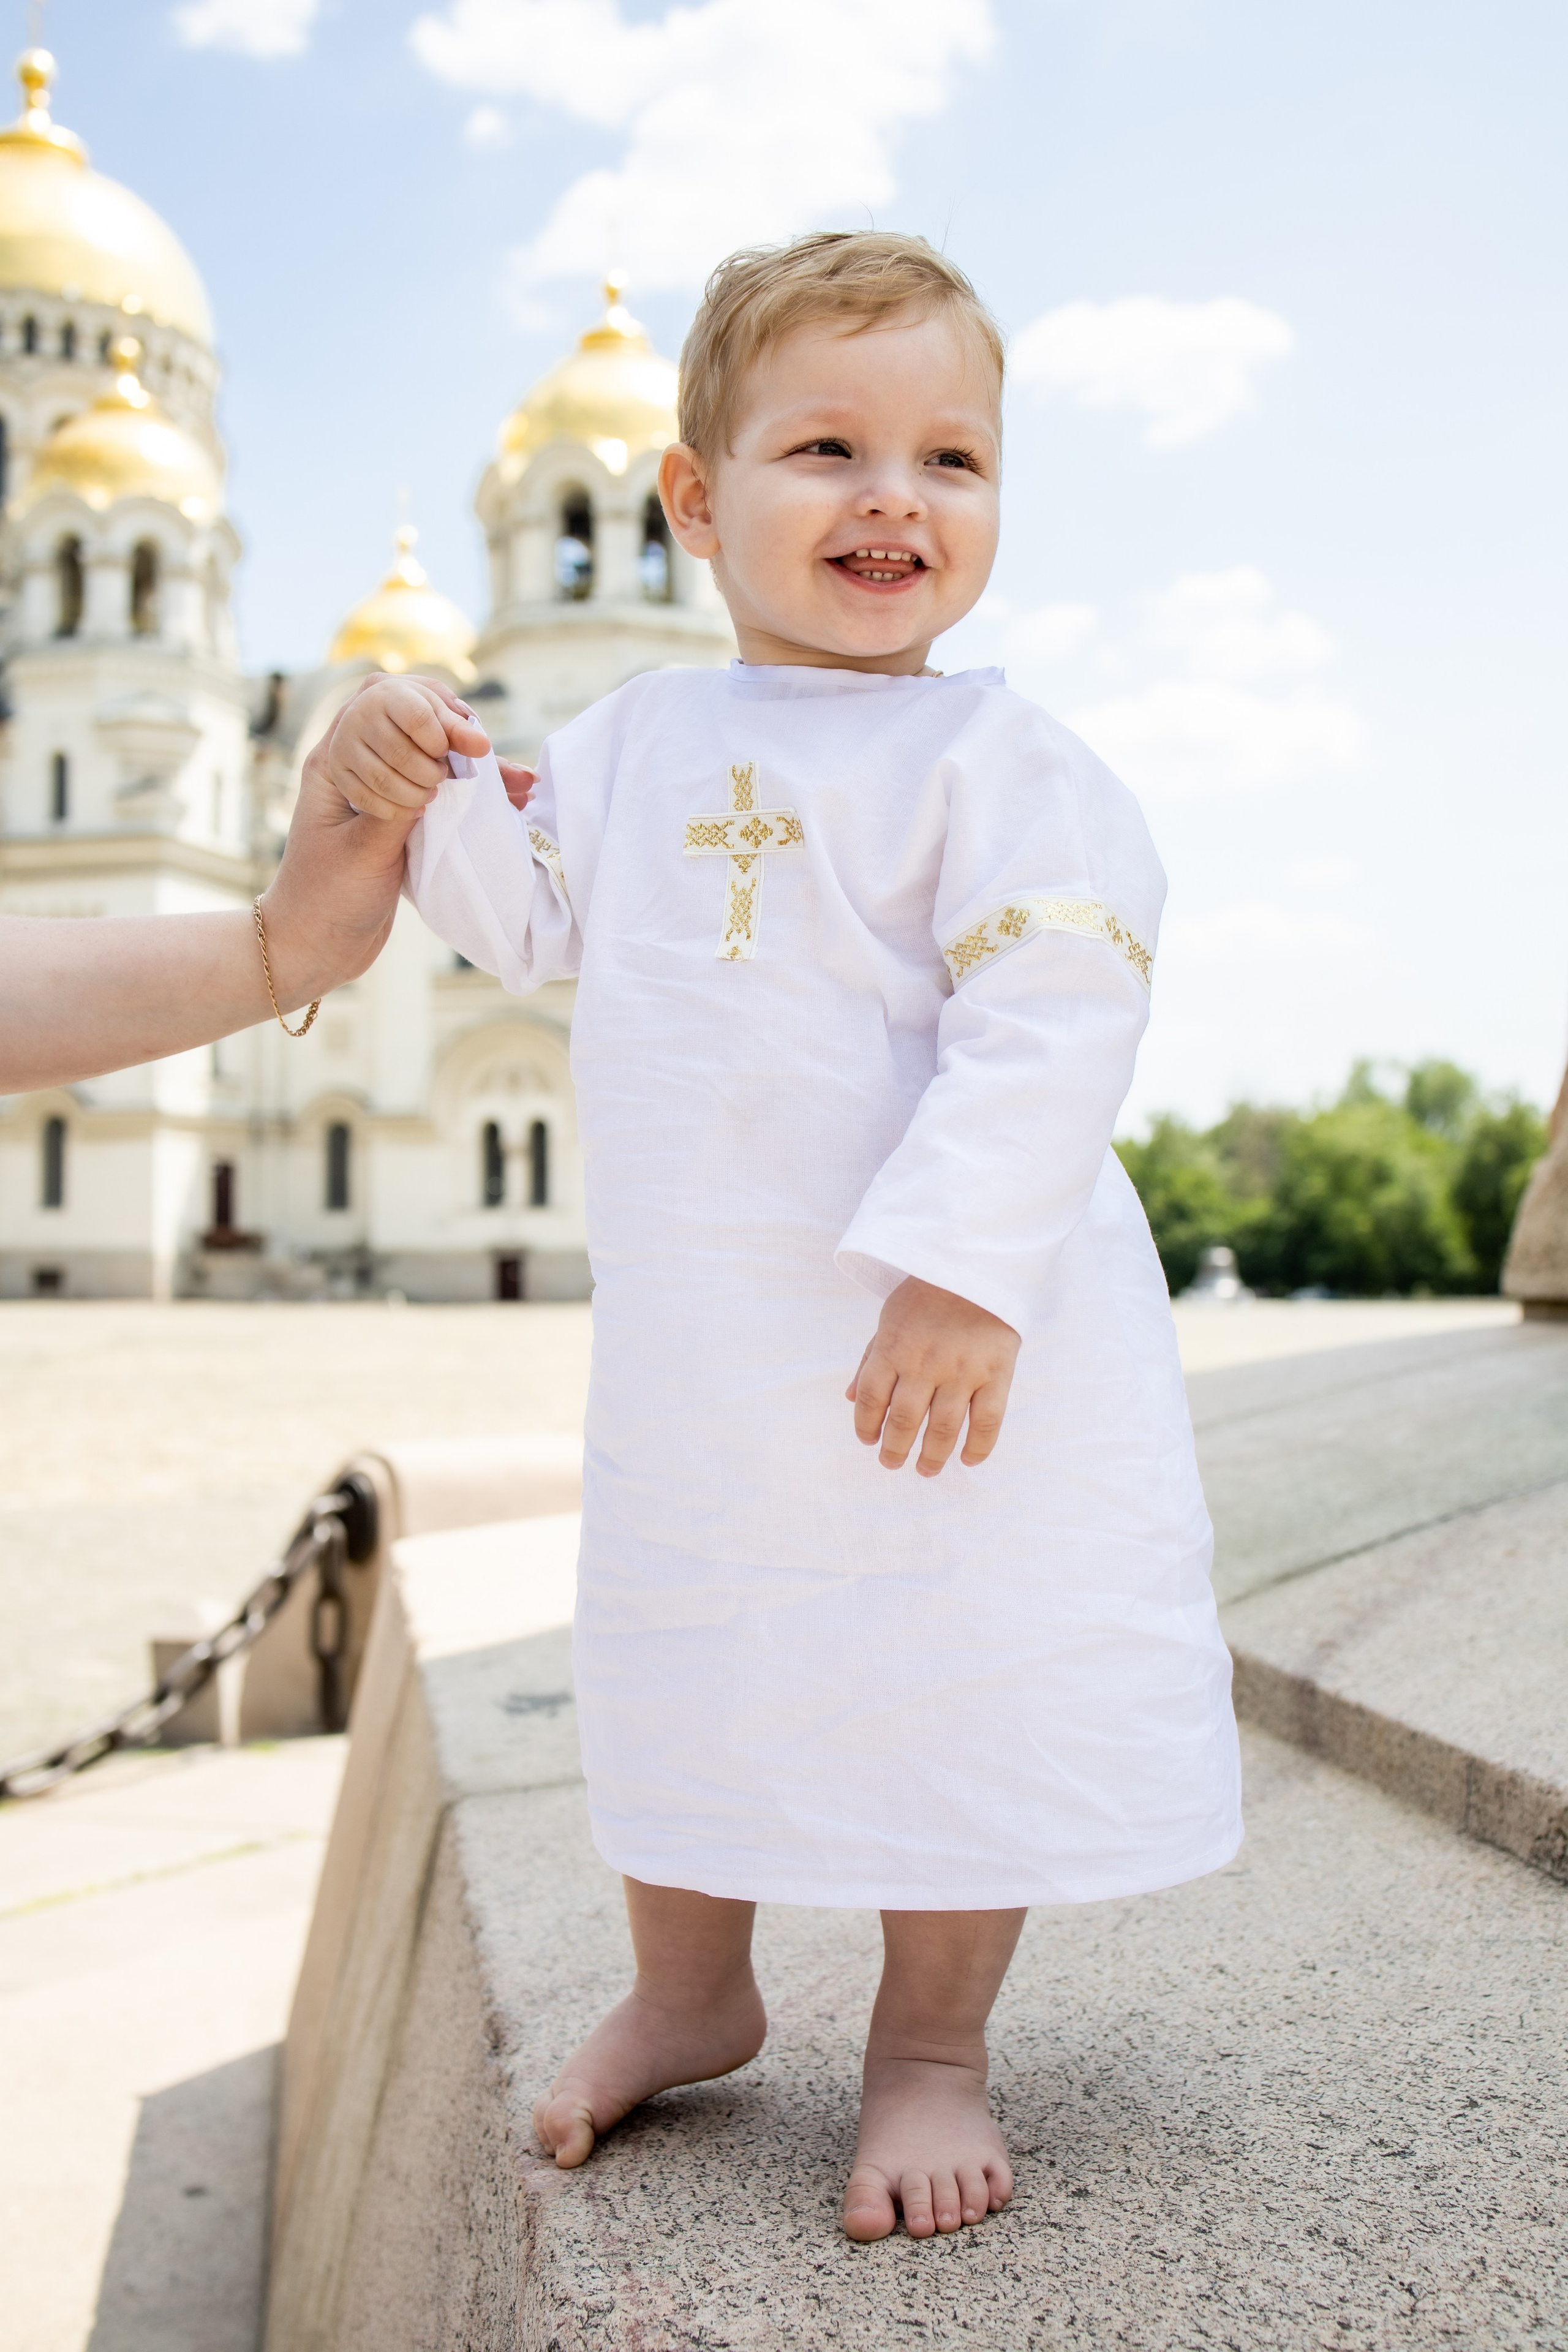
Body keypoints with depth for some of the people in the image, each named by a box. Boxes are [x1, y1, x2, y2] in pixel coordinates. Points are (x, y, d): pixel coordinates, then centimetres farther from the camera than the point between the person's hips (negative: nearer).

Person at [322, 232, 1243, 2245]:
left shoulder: (992, 758, -11)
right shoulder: (634, 742, 7)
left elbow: (1053, 1015, -19)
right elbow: (533, 921, 16)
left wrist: (963, 1268, -26)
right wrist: (425, 796, -1)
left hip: (948, 1330, -5)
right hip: (693, 1337, 6)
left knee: (957, 1673, 4)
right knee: (680, 1655, 18)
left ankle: (930, 2046, 27)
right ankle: (686, 1990, 41)